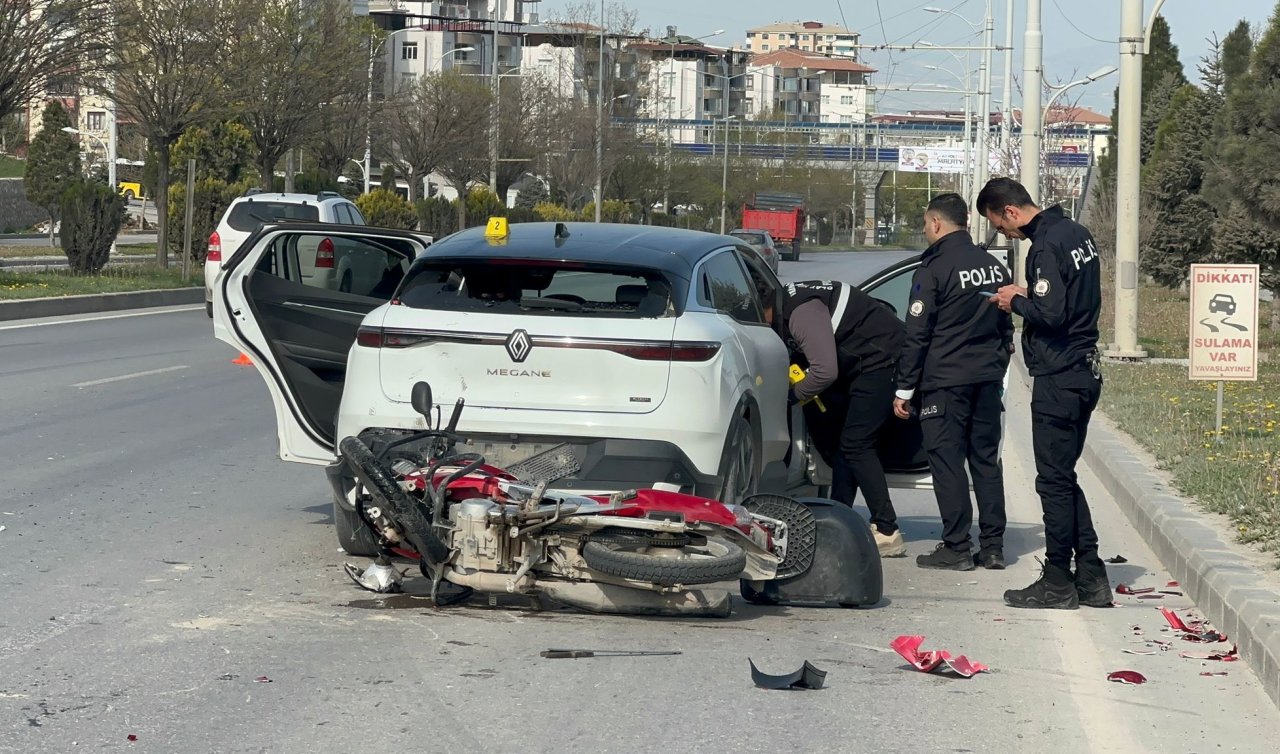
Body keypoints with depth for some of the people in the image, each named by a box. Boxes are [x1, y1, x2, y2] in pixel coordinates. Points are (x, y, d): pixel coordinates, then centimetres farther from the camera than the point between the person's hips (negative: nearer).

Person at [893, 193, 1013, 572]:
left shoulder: (933, 270, -10)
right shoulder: (994, 267, 11)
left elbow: (916, 336, -10)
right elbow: (1006, 328, 19)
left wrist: (904, 389, -6)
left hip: (945, 383, -7)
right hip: (988, 382, 7)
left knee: (947, 462, -2)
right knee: (987, 461, 10)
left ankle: (957, 547, -2)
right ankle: (992, 547, 11)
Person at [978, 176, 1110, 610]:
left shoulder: (1046, 247, -18)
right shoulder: (1075, 233, 12)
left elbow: (1050, 314, -26)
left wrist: (1016, 302, -8)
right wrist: (1028, 296, 10)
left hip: (1058, 379, -10)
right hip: (1085, 371, 10)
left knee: (1054, 481, -2)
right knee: (1065, 478, 15)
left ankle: (1058, 584, 3)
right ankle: (1091, 580, 16)